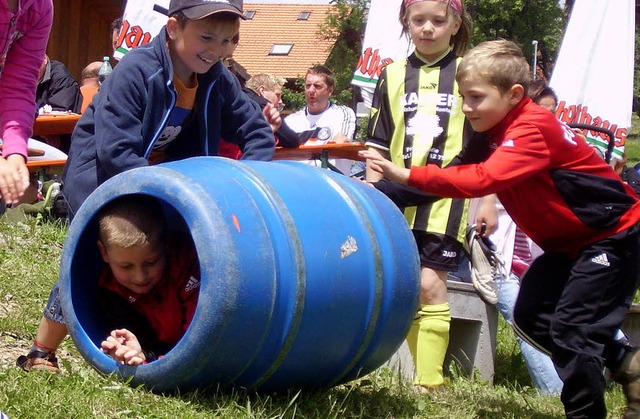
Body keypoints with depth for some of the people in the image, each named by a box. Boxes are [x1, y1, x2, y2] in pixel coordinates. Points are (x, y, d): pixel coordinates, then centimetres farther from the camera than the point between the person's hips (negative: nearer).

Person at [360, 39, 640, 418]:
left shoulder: (533, 128, -29)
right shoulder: (496, 133, 4)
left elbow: (482, 180, -40)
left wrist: (407, 175, -43)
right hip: (569, 241, 10)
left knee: (570, 327, -13)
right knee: (531, 318, 7)